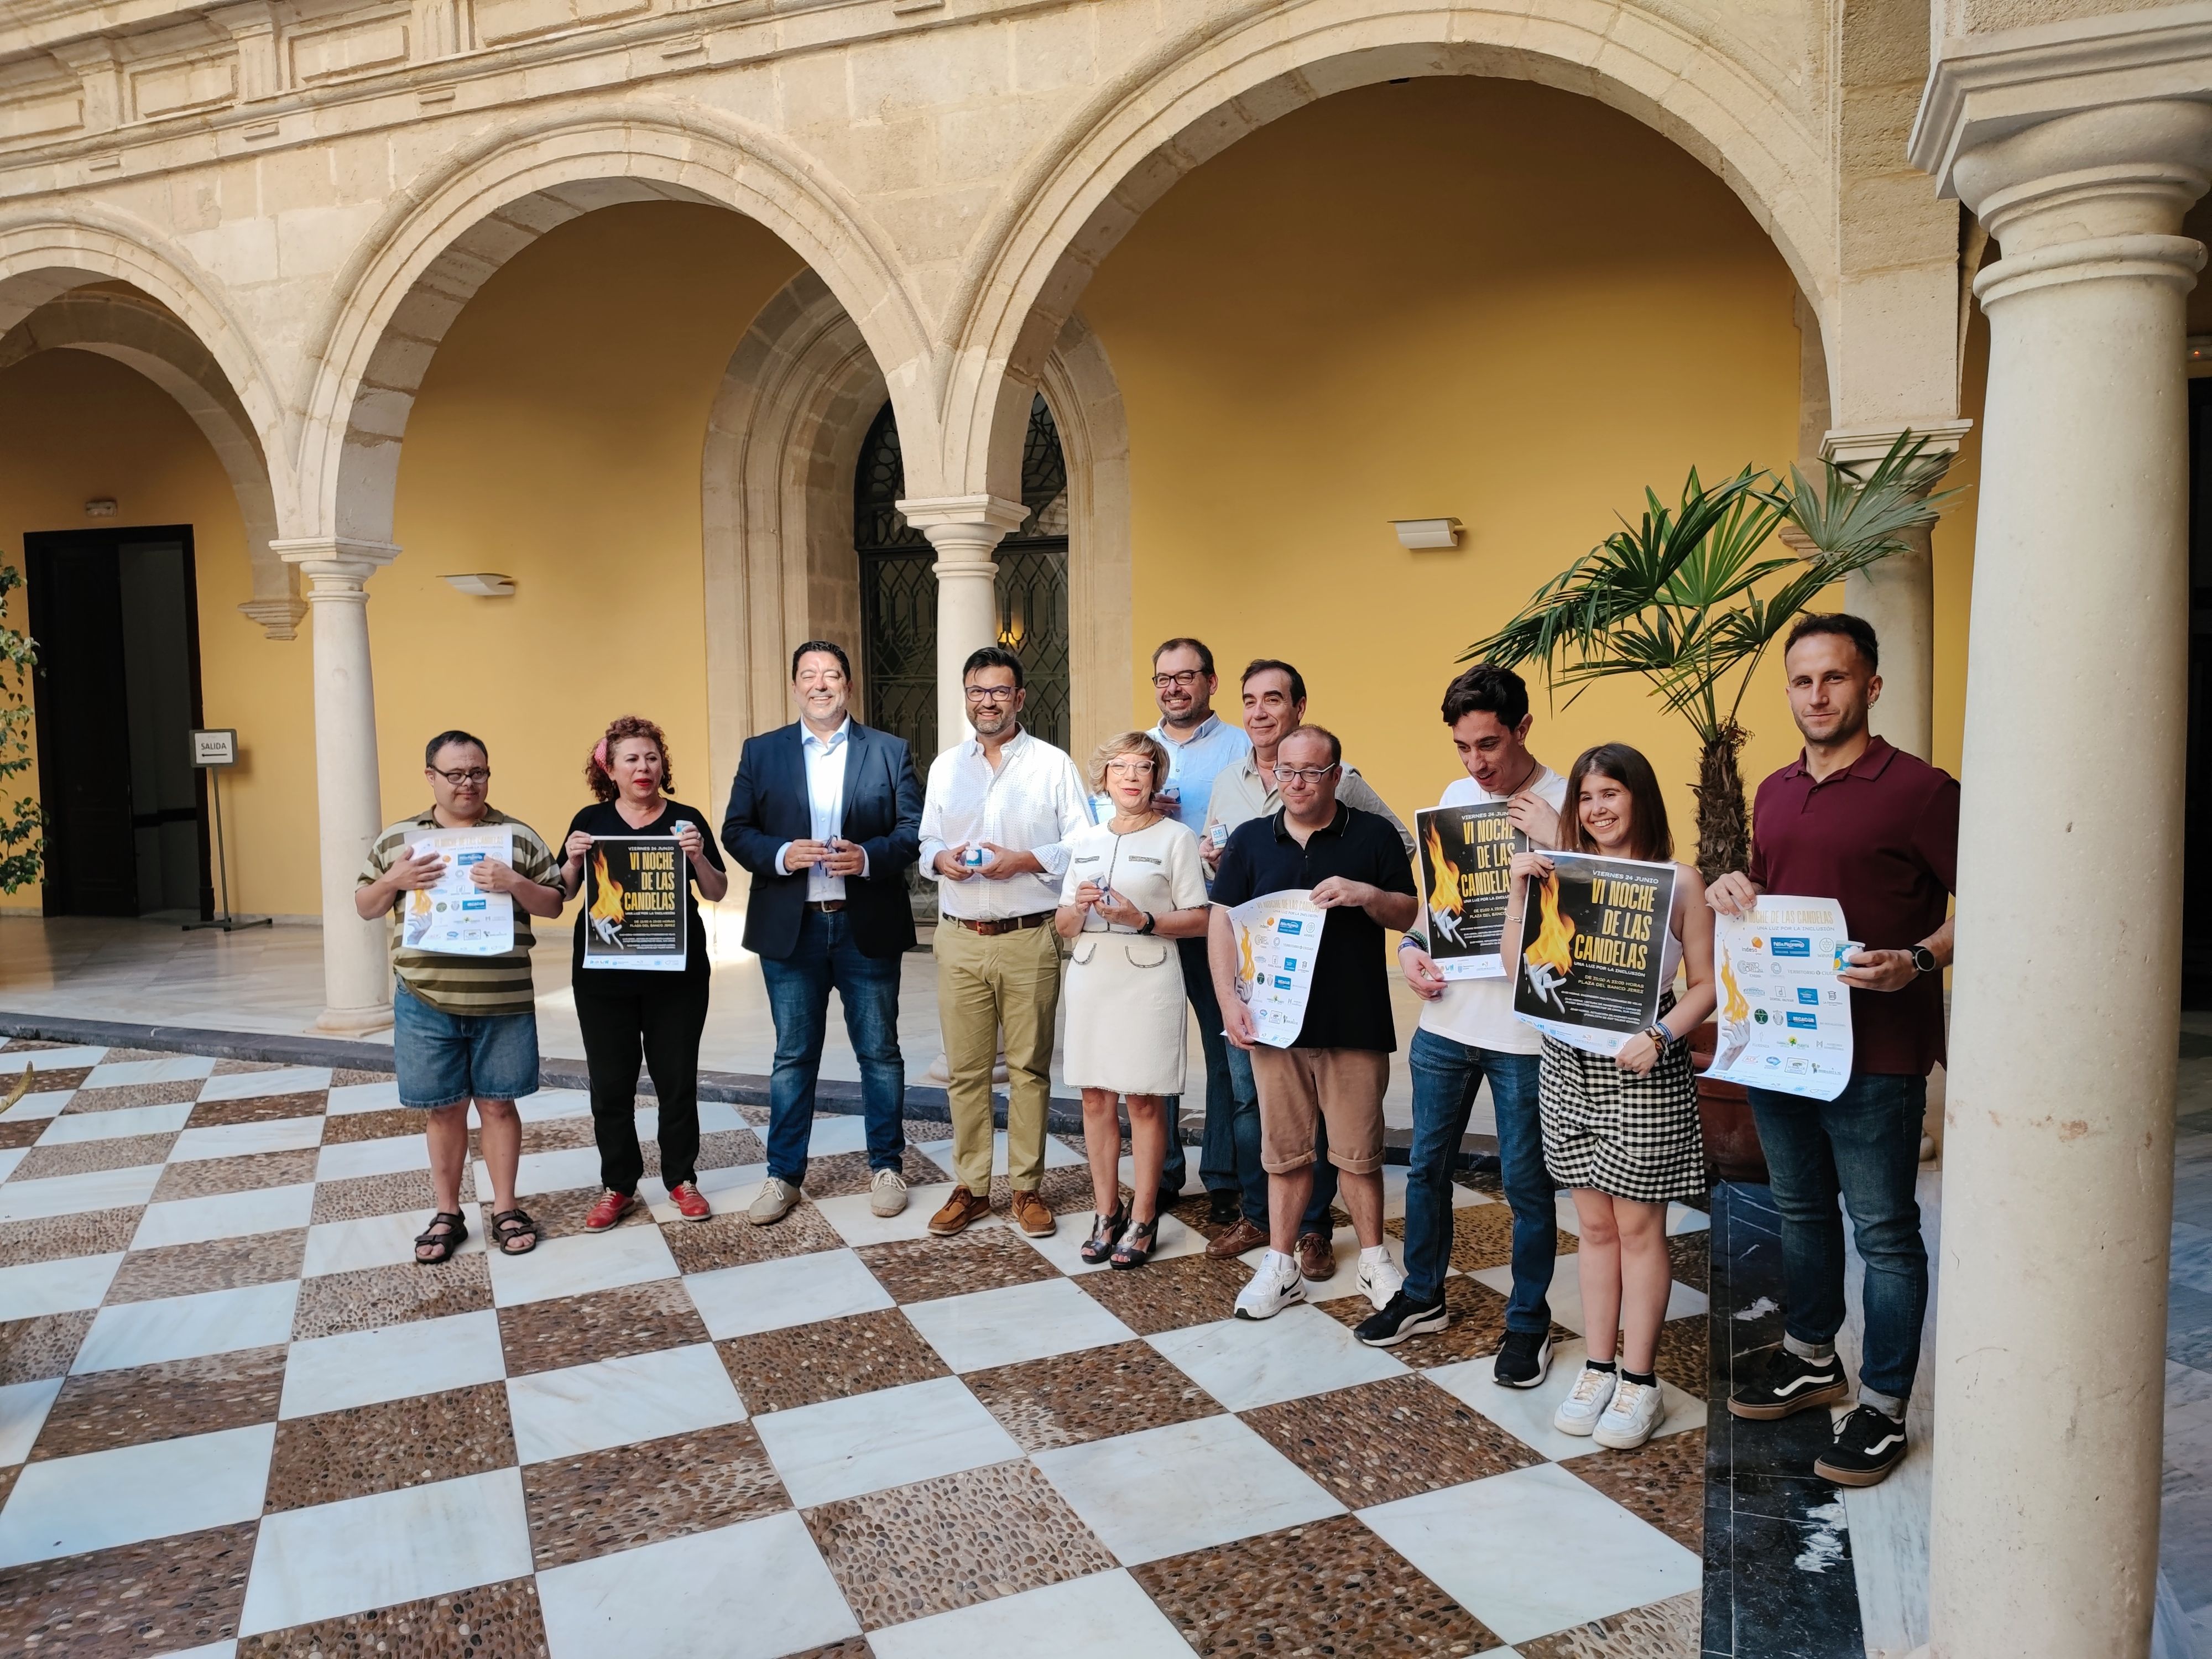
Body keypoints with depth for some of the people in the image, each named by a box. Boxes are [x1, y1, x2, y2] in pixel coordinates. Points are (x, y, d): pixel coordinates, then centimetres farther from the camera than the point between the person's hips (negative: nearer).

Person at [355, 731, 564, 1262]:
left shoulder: (519, 836, 1)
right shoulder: (396, 838, 6)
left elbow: (553, 904, 2)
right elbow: (365, 907, 11)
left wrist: (515, 884, -18)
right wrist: (394, 881, -9)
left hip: (503, 1001, -1)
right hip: (425, 1002, 1)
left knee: (498, 1104, 9)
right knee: (443, 1110, 10)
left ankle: (505, 1209, 23)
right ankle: (446, 1215, 24)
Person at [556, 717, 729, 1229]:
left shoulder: (685, 819, 2)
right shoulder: (591, 821, 4)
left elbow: (718, 893, 2)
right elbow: (562, 894, 6)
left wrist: (698, 857, -17)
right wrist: (574, 860, -14)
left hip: (677, 973, -1)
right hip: (603, 975, 1)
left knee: (677, 1078, 6)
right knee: (610, 1082, 6)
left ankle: (682, 1179, 20)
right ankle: (617, 1187, 19)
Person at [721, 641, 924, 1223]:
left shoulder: (889, 751, 3)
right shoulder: (761, 752, 6)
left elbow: (913, 831, 0)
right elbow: (737, 831, 3)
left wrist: (869, 857, -18)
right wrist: (781, 855, -15)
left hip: (867, 927, 0)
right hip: (790, 928, 1)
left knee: (879, 1051, 9)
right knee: (793, 1056, 10)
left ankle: (887, 1166, 23)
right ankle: (783, 1175, 21)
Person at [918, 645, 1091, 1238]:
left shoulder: (1052, 763, 0)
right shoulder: (945, 766, 13)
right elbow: (926, 841, 17)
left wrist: (1024, 861, -16)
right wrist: (940, 858, -5)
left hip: (1030, 939, -3)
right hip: (960, 939, 3)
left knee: (1029, 1068, 4)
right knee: (965, 1070, 6)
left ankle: (1027, 1188, 15)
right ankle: (970, 1188, 17)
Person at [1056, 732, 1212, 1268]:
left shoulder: (1175, 837, 1)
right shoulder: (1084, 840, 13)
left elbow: (1199, 921, -4)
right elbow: (1063, 925, 15)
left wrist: (1142, 920, -16)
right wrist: (1079, 907, -6)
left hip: (1148, 978, -4)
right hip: (1090, 976, 4)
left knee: (1145, 1099, -1)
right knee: (1095, 1097, 6)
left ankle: (1143, 1219, 10)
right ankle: (1107, 1212, 18)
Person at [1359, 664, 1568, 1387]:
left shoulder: (1565, 804, -10)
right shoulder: (1455, 794, 7)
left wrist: (1553, 843, -25)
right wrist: (1410, 949, -1)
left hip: (1524, 1028, -5)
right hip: (1444, 1019, 5)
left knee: (1525, 1183, 7)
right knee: (1427, 1166, 16)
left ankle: (1528, 1322, 25)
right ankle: (1423, 1297, 34)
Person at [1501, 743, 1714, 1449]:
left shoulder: (1678, 880, -3)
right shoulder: (1562, 875, 6)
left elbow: (1705, 985, -4)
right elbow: (1517, 968, 2)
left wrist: (1661, 1036, -19)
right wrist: (1521, 890, -8)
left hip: (1643, 1071, -4)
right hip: (1569, 1065, 4)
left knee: (1638, 1225, 4)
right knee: (1595, 1224, 12)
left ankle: (1639, 1382, 17)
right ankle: (1597, 1369, 23)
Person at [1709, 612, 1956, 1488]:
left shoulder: (1918, 788, -10)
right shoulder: (1774, 794, 11)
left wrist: (1916, 963, -26)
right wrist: (1734, 890, 1)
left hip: (1875, 1054, -7)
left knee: (1884, 1231, 5)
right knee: (1802, 1213, 20)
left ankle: (1883, 1409, 17)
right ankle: (1811, 1359, 38)